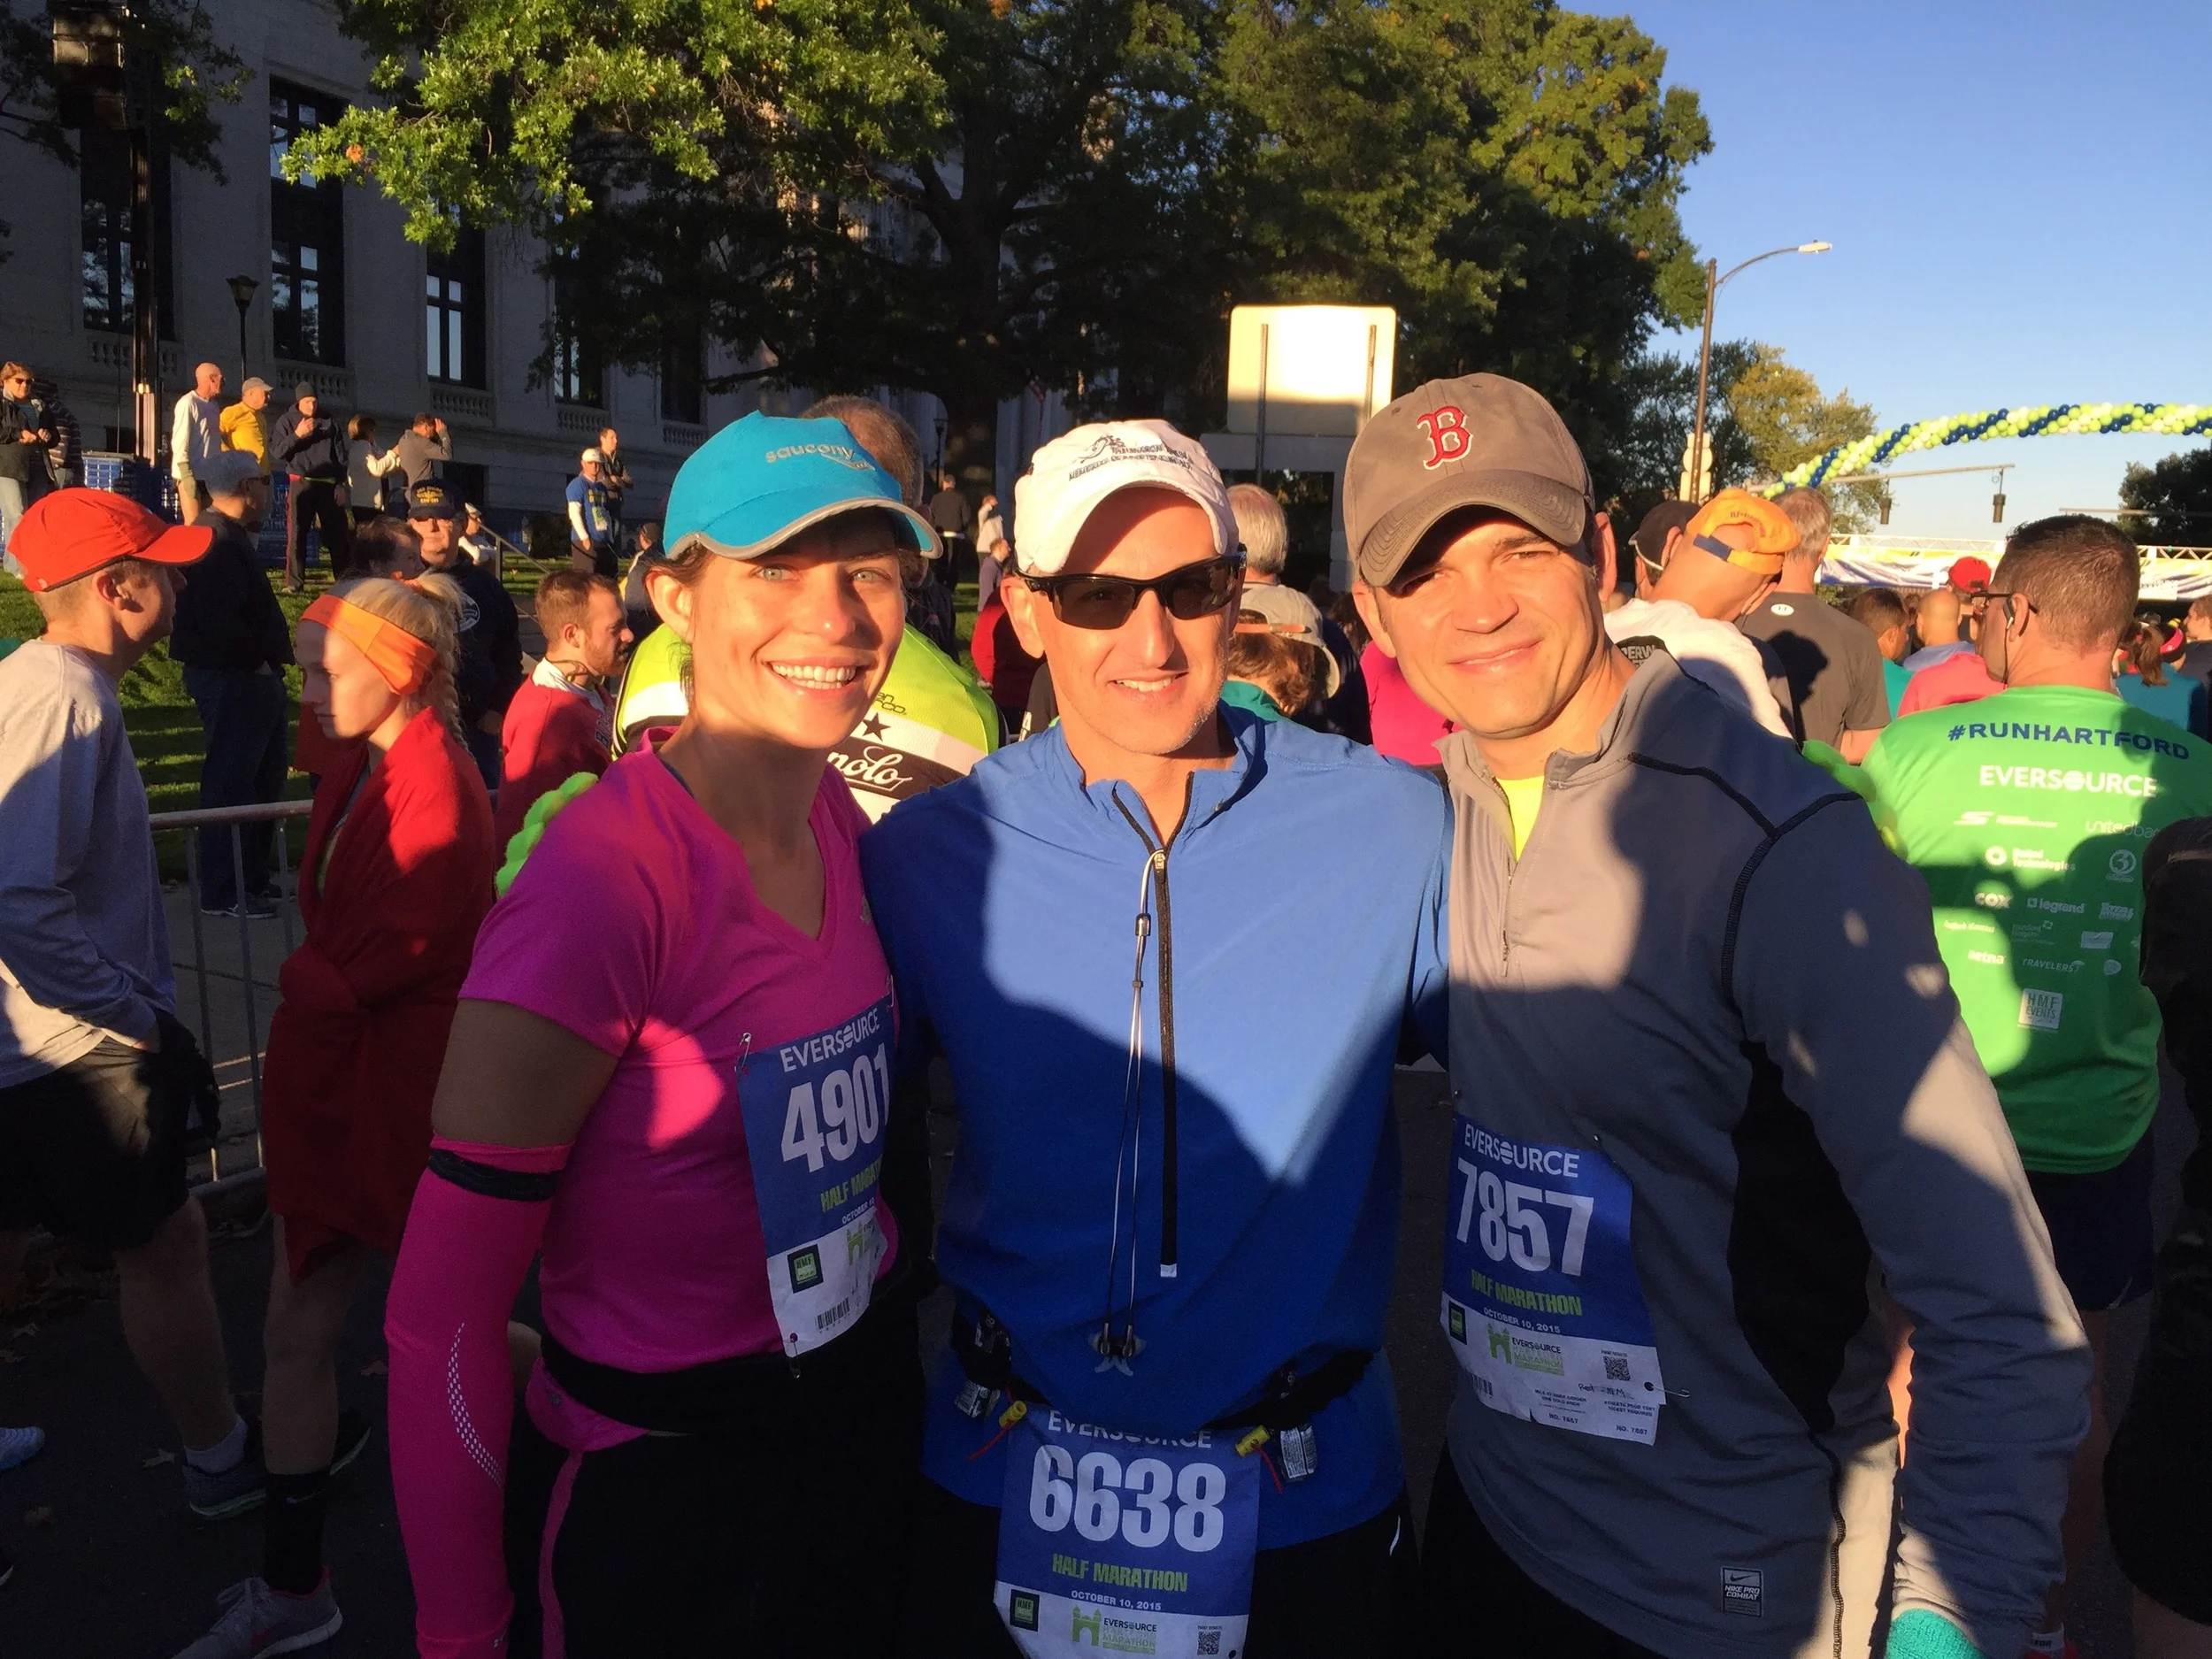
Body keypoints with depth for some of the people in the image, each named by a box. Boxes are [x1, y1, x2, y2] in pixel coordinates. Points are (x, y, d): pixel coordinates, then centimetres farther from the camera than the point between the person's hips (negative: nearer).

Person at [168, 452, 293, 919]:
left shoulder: (229, 536, 16)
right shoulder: (219, 541, -18)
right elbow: (219, 620, -28)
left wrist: (267, 661, 10)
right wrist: (258, 662, -17)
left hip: (248, 679, 11)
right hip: (232, 681, -11)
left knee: (263, 780, 18)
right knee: (231, 784, -4)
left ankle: (253, 879, 29)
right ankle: (224, 894, 4)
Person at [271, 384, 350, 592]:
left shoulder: (329, 422, 9)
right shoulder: (287, 422, 6)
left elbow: (341, 456, 10)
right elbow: (275, 453, -3)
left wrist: (342, 485, 2)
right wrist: (297, 435, -14)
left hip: (328, 484, 1)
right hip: (301, 484, -1)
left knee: (337, 534, 2)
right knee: (296, 535, -3)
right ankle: (293, 582, -1)